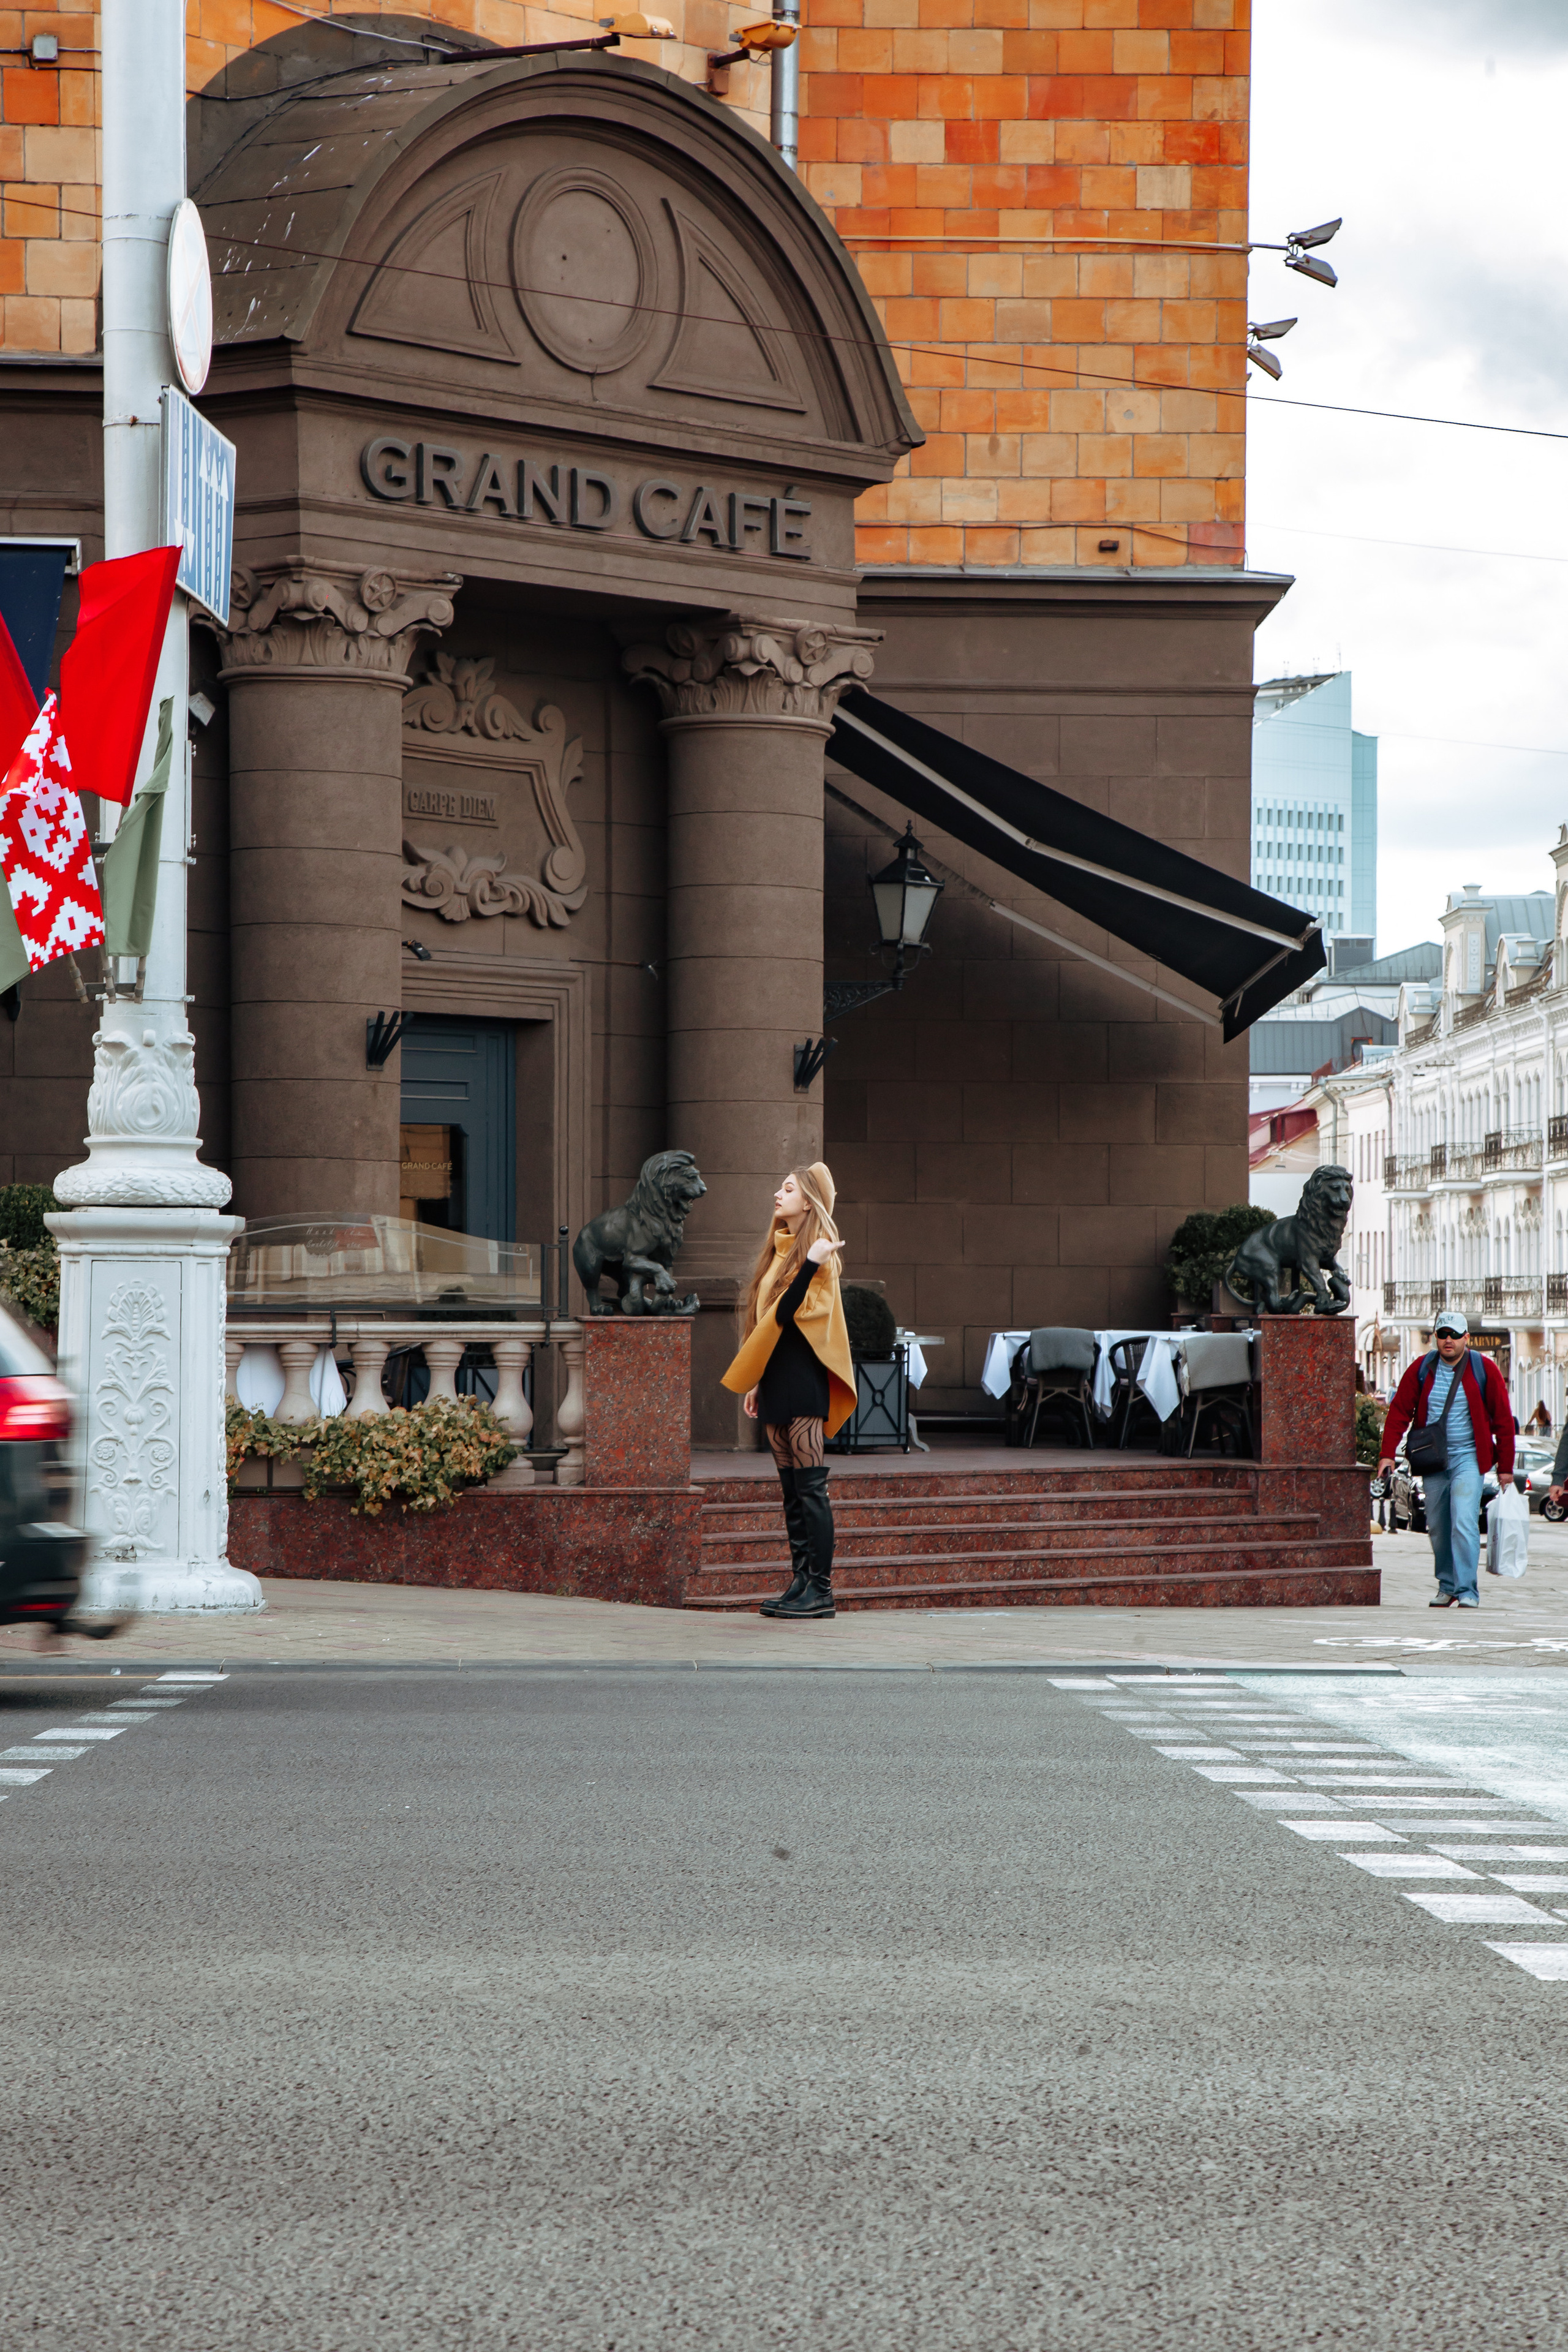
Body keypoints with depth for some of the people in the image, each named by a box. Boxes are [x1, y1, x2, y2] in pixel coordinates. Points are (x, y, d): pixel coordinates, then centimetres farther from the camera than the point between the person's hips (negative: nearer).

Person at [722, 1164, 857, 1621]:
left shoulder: (817, 1252, -8)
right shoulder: (778, 1251, 18)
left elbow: (788, 1313, -19)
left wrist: (811, 1264, -28)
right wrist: (756, 1383, 19)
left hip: (801, 1378, -9)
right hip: (776, 1381, 9)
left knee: (809, 1485, -9)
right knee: (792, 1488, 8)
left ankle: (821, 1590, -9)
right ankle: (800, 1583, 10)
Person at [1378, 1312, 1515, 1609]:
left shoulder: (1483, 1369, -2)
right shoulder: (1421, 1369, 3)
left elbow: (1503, 1419, 2)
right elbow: (1399, 1411, 2)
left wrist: (1505, 1466, 1)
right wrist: (1388, 1454, -8)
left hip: (1468, 1458, -3)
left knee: (1464, 1523, -17)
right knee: (1438, 1528, 9)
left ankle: (1467, 1592, -15)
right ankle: (1447, 1586, 25)